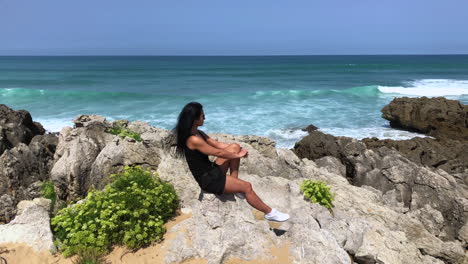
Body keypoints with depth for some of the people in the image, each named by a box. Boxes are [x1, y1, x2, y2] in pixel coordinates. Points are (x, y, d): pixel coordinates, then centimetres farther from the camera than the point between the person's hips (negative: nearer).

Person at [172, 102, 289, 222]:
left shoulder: (199, 133, 6)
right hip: (208, 180, -10)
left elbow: (217, 144, 10)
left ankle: (235, 185, 4)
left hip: (212, 170, 10)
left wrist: (239, 151, 1)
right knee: (247, 186, -11)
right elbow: (218, 152, -19)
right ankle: (270, 212, 8)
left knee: (235, 147, 3)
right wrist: (238, 155, -5)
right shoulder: (193, 139, -25)